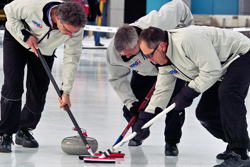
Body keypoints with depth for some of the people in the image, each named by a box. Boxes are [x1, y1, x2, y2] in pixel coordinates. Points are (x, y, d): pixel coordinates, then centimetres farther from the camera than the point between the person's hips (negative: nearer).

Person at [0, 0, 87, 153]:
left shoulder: (76, 27, -31)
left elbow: (72, 58, -21)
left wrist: (66, 91, -23)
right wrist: (25, 35, -29)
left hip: (45, 50, 3)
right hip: (17, 40, -3)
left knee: (38, 93, -1)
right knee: (13, 86, -15)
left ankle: (24, 131, 20)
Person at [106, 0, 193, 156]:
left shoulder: (157, 23, -43)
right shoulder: (114, 51, -31)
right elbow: (118, 78, -14)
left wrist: (189, 27, -9)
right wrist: (130, 101, -23)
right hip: (144, 74, 2)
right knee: (131, 110, -5)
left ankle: (172, 142, 0)